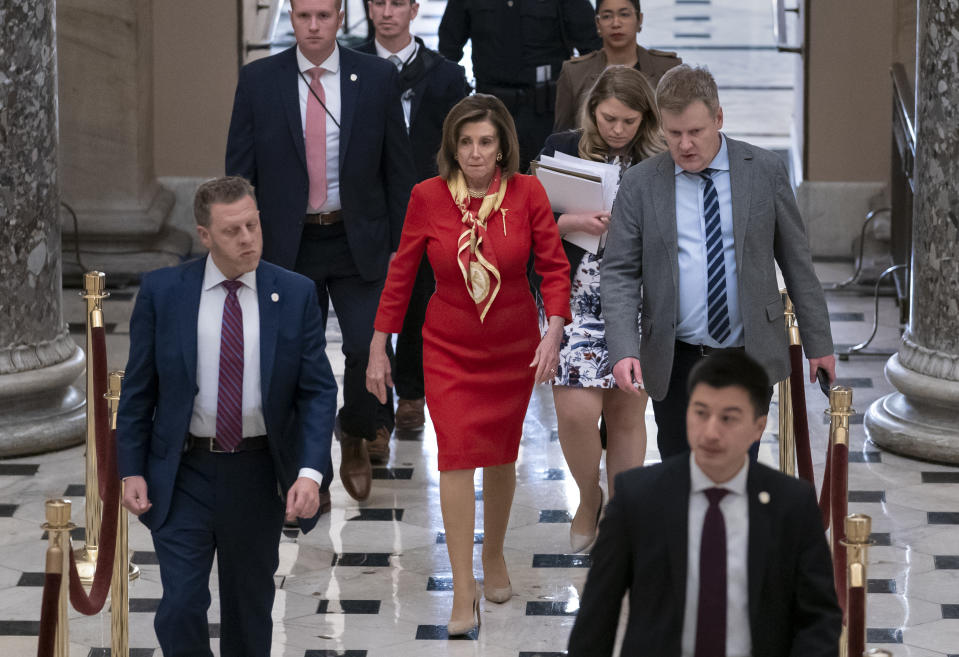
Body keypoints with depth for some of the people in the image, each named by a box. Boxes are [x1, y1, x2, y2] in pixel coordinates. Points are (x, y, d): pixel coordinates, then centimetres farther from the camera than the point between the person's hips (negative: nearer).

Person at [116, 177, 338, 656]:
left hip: (259, 473, 1)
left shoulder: (296, 294, -5)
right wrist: (132, 470, -3)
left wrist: (310, 472, -17)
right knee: (180, 607, -8)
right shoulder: (161, 292, -5)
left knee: (250, 608, 14)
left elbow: (318, 391, -4)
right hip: (184, 472, -1)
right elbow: (138, 389, 2)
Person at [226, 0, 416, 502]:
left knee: (368, 348, -9)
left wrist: (400, 247, 1)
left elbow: (398, 169, 3)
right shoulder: (258, 81, -1)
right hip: (289, 245, 1)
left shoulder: (377, 78, -1)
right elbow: (239, 170, 2)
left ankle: (356, 432, 22)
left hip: (359, 243, 0)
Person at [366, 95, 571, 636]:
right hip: (449, 348, -1)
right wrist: (379, 348, 1)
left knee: (501, 457, 14)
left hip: (513, 346, 1)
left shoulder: (527, 193, -11)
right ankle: (464, 590, -7)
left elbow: (554, 267, -7)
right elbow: (402, 272, -1)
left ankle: (494, 556, 38)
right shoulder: (428, 196, -10)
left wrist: (554, 332, -21)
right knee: (457, 454, -10)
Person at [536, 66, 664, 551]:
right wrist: (575, 221, -16)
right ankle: (588, 499, 17)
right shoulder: (562, 149, 1)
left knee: (627, 415, 7)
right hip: (576, 298, -1)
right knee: (576, 412, -11)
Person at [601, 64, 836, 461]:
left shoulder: (765, 171, 0)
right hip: (674, 363, 1)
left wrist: (818, 342, 6)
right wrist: (623, 351, -16)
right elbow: (618, 274, -1)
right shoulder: (640, 184, 0)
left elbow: (796, 261, 6)